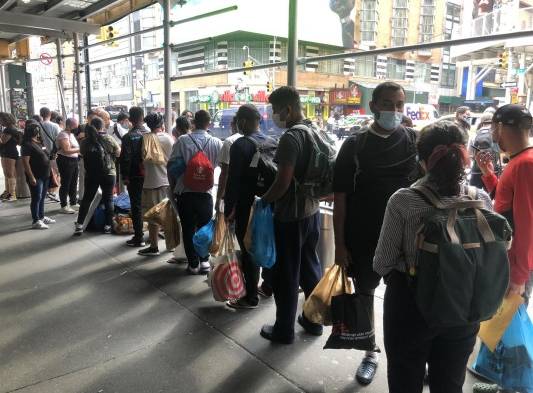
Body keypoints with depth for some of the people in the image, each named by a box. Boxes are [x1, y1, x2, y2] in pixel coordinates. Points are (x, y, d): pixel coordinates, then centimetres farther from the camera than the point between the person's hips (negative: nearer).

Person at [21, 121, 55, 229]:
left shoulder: (39, 142, 13)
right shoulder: (27, 144, -14)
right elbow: (25, 162, -19)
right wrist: (31, 177, -23)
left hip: (44, 175, 8)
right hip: (36, 177, -8)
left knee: (42, 198, 16)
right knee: (36, 198, -3)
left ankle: (42, 217, 27)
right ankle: (35, 221, 4)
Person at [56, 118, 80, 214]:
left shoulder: (71, 134, 15)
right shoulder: (63, 135, -15)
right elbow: (66, 150, -24)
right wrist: (79, 149, -21)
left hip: (74, 160, 10)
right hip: (65, 161, -10)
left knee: (74, 183, 16)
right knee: (65, 184, -4)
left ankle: (73, 202, 28)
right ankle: (64, 206, 3)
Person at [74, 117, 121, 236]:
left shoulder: (85, 141, -2)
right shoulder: (109, 139, -8)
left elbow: (82, 153, 10)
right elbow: (118, 153, -1)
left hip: (90, 174, 2)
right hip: (108, 174, -2)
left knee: (87, 198, 12)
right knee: (108, 199, 7)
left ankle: (79, 225, 11)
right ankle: (108, 226, 10)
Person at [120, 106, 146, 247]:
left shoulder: (128, 137, -11)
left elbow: (125, 159, -13)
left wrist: (125, 177, -4)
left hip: (135, 177, -4)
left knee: (136, 206, 2)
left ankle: (139, 238, 5)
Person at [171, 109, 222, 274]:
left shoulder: (183, 140, -8)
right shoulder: (216, 143, -4)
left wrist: (174, 186, 6)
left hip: (185, 193, -1)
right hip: (205, 193, 1)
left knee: (188, 229, 9)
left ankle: (193, 264, 15)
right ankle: (204, 261, 14)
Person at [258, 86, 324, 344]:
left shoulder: (290, 138, -20)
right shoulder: (315, 132, 8)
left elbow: (283, 182, -23)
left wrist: (264, 200, -8)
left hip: (290, 215, -8)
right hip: (312, 210, 9)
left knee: (287, 274, 4)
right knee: (310, 266, 18)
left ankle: (284, 330, 17)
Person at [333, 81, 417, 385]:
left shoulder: (417, 141, 0)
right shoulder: (354, 145, -2)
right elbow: (341, 197, -2)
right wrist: (340, 243, -5)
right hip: (362, 238, 1)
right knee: (365, 295, 13)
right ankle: (371, 354, 34)